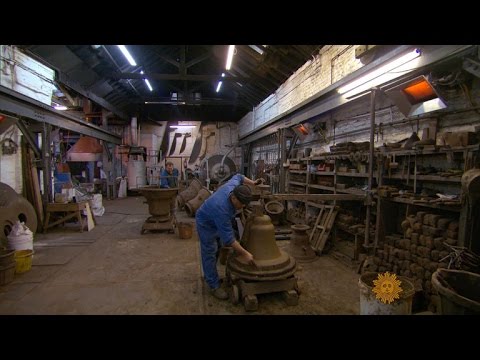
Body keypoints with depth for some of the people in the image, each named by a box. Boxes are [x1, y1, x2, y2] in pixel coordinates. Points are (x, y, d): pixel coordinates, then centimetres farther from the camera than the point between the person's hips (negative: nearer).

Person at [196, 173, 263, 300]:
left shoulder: (234, 186, -24)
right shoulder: (221, 208, -42)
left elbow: (238, 177, 3)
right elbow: (228, 237, -38)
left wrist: (252, 183, -5)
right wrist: (245, 254, -37)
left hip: (219, 221, 8)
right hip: (206, 223, -8)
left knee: (215, 249, 18)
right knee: (210, 254, -4)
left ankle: (210, 275, 34)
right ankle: (214, 286, 6)